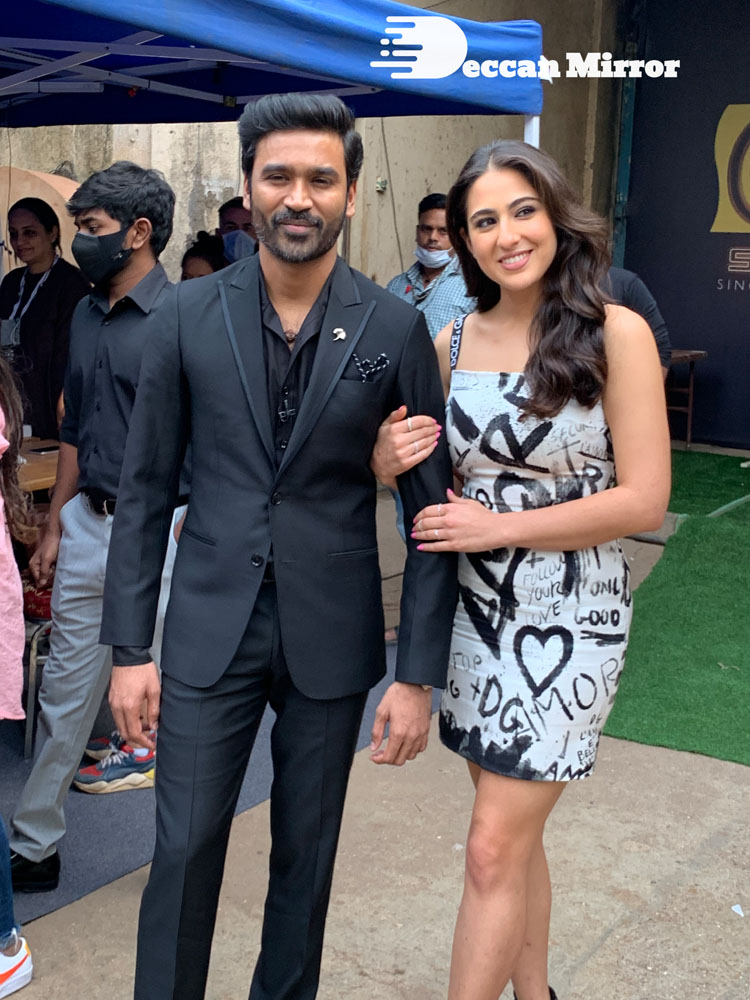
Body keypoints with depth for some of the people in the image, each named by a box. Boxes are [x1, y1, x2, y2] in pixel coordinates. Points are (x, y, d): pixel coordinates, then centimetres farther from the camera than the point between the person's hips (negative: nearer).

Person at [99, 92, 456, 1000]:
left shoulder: (395, 329, -5)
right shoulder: (192, 313, -2)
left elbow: (432, 510, -3)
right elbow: (144, 488, 1)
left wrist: (418, 675, -6)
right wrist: (129, 648, -1)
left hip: (331, 636, 0)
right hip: (210, 628, 0)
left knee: (306, 853, 15)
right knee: (183, 849, 6)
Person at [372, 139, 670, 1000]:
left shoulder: (614, 333, -11)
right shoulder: (453, 342, 3)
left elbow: (643, 500, -14)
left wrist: (498, 526, -17)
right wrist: (391, 467, -10)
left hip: (568, 615, -5)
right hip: (475, 607, 5)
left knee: (494, 849, -2)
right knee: (515, 832, 17)